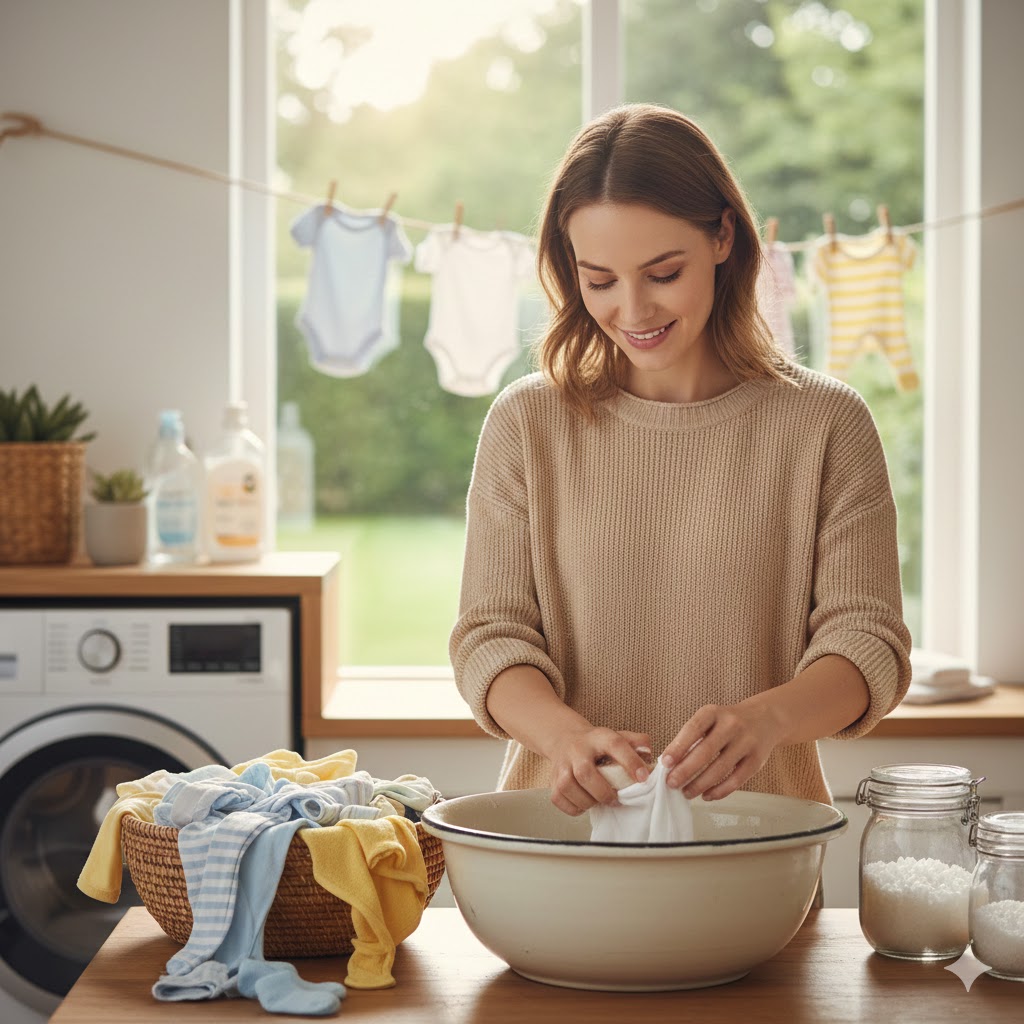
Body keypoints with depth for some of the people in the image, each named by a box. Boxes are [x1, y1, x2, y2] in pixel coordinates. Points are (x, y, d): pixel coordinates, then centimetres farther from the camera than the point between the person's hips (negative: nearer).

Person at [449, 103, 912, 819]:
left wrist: (766, 718, -21)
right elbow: (490, 635, 4)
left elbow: (866, 641, 0)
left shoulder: (826, 423, 4)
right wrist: (563, 732, -18)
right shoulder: (529, 422, 7)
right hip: (564, 824, 1)